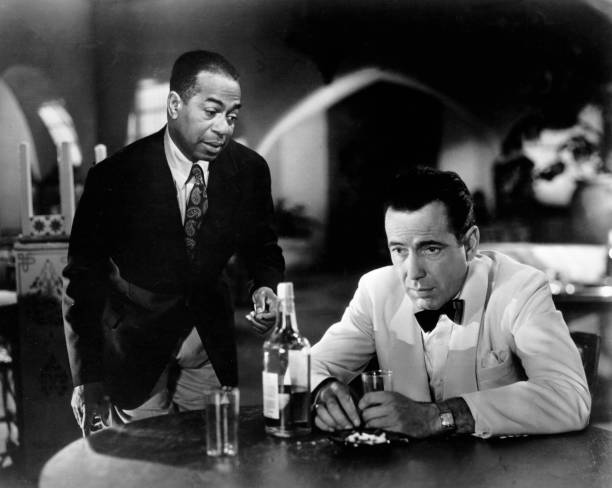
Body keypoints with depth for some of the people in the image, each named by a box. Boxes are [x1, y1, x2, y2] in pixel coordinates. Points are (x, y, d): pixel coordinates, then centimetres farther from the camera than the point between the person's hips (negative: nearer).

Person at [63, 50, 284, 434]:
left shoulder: (249, 169, -9)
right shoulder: (115, 176, -19)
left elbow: (263, 249, 6)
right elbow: (82, 281, -15)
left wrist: (266, 287, -17)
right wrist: (89, 383, -20)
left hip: (211, 347, 3)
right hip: (135, 349, -3)